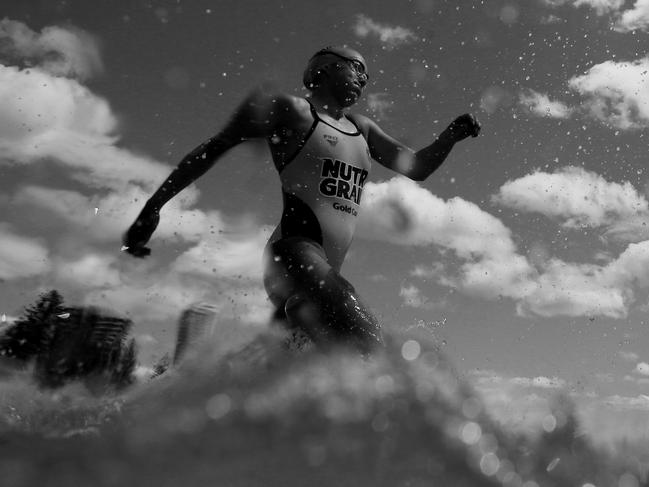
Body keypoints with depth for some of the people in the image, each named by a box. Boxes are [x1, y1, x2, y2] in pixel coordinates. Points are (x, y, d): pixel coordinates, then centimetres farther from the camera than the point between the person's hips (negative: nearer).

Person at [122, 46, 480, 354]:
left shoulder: (361, 129, 24)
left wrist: (451, 135, 11)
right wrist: (154, 205, -3)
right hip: (290, 251, -8)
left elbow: (416, 167, 30)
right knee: (363, 342, -27)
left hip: (326, 270, 8)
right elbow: (211, 150, 2)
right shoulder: (291, 111, 3)